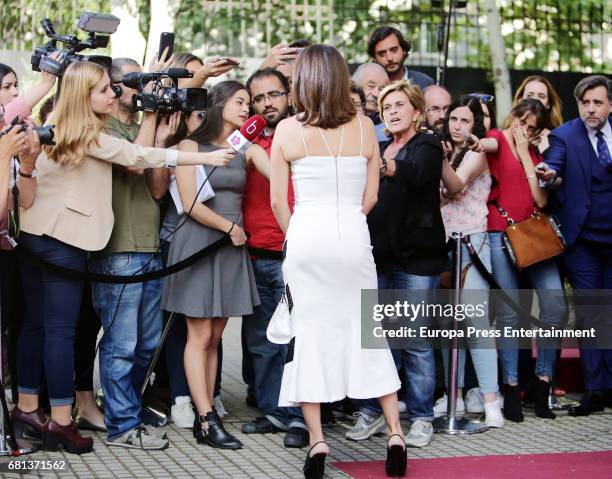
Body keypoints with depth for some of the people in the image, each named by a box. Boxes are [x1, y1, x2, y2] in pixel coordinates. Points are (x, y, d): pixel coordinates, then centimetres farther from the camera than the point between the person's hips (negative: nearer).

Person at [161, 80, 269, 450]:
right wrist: (230, 227, -3)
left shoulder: (248, 150, 10)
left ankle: (204, 417, 8)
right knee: (201, 336, -5)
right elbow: (191, 204, -9)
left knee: (214, 337, 6)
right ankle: (208, 420, -5)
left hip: (233, 248, 5)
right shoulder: (191, 146, -2)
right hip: (198, 243, -5)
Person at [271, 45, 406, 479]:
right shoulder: (364, 127, 2)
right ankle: (395, 432, 11)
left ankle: (317, 440, 3)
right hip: (353, 237, 2)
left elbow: (278, 201, -1)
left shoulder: (287, 129, -3)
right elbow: (371, 196, 5)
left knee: (310, 332, 4)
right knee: (366, 331, 11)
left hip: (305, 236, -2)